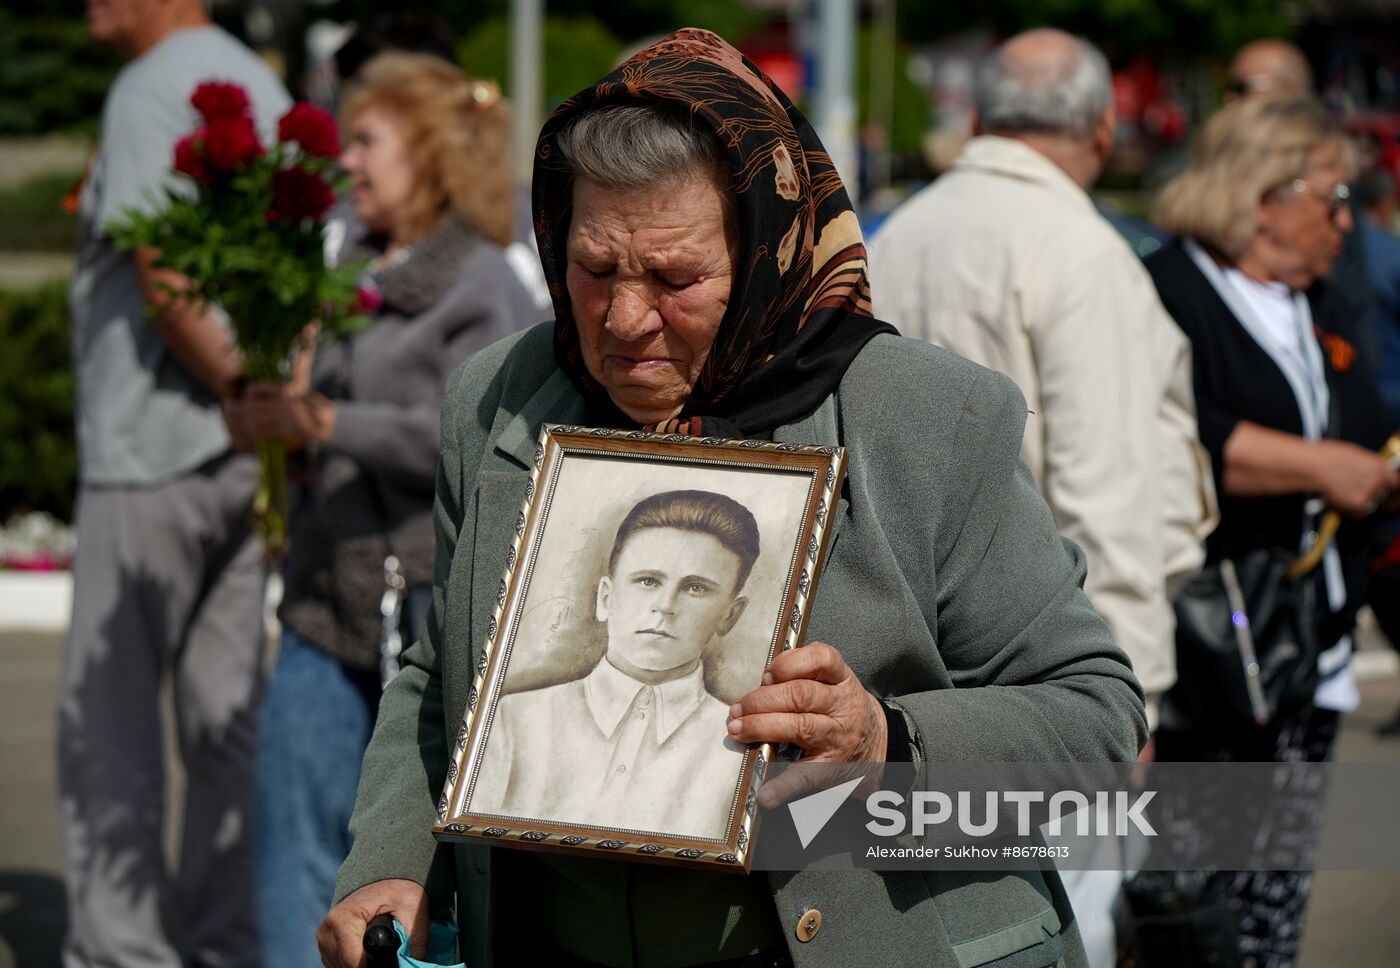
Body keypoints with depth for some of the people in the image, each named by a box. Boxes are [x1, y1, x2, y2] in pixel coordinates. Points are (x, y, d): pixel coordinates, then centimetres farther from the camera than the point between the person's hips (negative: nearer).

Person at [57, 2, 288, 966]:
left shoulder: (151, 89, -12)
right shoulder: (262, 85, 14)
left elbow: (161, 273, -19)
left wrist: (238, 389, -13)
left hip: (152, 443, -8)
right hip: (241, 455, 8)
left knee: (107, 713, -1)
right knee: (227, 707, 10)